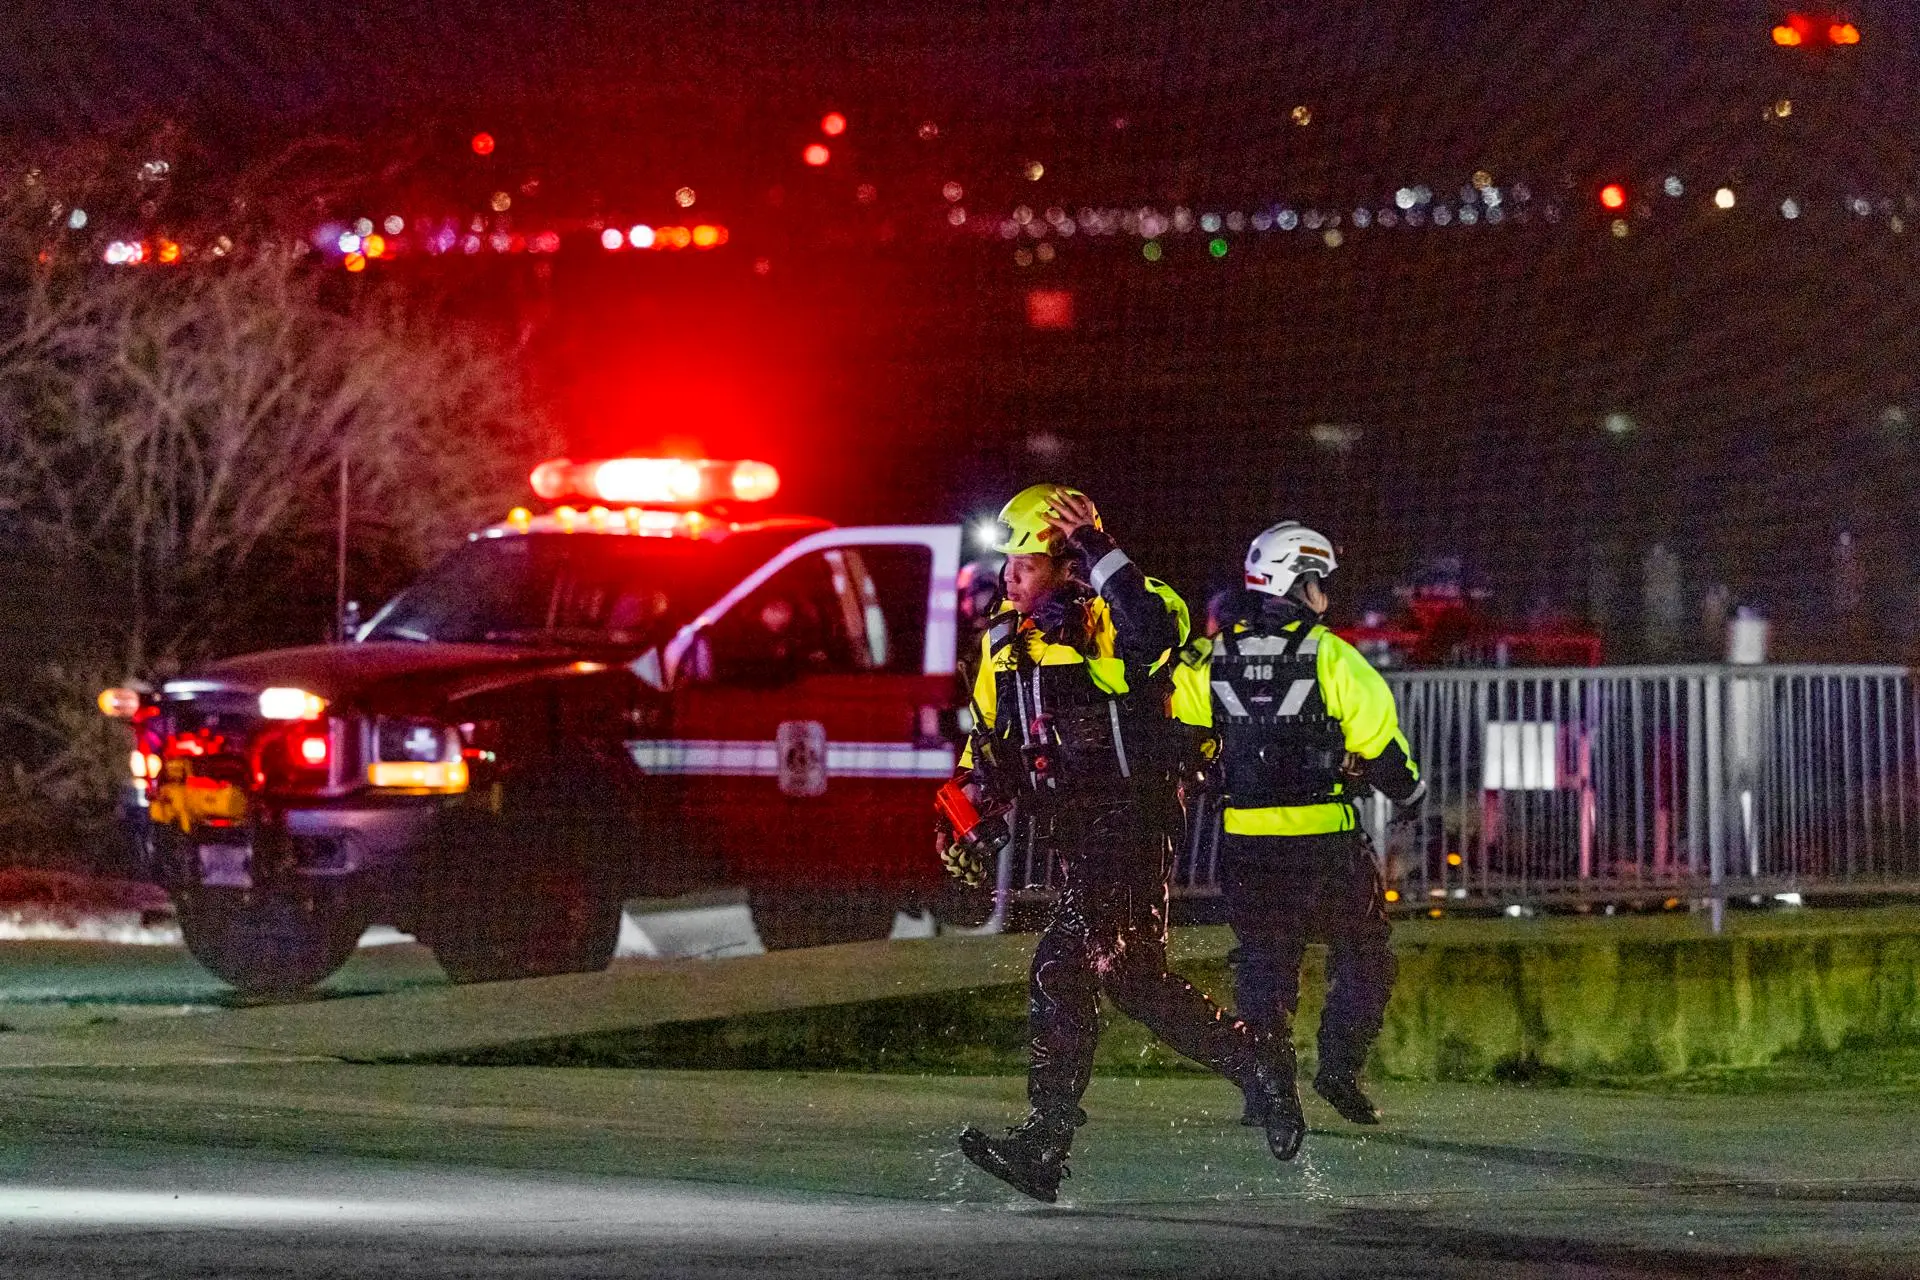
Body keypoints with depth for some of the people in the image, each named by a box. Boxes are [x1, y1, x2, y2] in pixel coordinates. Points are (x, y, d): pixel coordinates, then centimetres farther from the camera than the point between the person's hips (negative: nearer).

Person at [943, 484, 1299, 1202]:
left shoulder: (1105, 623, -13)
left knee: (1062, 971, -13)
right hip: (1066, 832, 9)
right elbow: (989, 742, 22)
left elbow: (1154, 631, -38)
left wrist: (1097, 553, -33)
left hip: (1125, 826, -9)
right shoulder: (1005, 639, 12)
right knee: (1130, 976, 8)